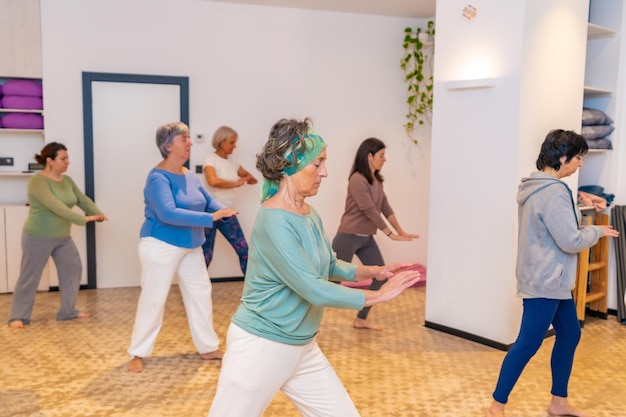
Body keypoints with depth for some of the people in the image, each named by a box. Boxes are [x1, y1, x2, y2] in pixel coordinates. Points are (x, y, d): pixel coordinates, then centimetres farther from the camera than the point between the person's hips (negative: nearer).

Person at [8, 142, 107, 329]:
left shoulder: (67, 180, 4)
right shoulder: (37, 181, -21)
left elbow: (83, 200, -2)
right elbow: (55, 206, -33)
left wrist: (98, 213, -20)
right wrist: (83, 219, -39)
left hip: (63, 237, 8)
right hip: (38, 237, -8)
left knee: (73, 270, 8)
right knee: (29, 277, 2)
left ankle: (68, 311, 20)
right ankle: (19, 316, 15)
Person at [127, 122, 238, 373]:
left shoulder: (189, 175, 5)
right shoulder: (158, 177, -20)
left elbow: (207, 200, 13)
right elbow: (168, 213, -32)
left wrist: (223, 210, -12)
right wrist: (211, 217, -35)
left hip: (190, 247, 8)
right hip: (162, 246, -8)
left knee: (200, 293, 11)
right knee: (153, 299, 1)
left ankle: (208, 348, 23)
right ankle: (138, 354, 16)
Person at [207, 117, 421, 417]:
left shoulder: (310, 215, 2)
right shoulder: (274, 222, -24)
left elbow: (328, 266, 17)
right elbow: (315, 290, -26)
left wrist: (373, 272, 2)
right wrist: (380, 295, -17)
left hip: (302, 348, 8)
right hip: (260, 347, -8)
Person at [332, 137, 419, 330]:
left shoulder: (376, 180, 7)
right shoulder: (357, 180, -20)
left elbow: (385, 207, 12)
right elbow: (370, 211, -21)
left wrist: (401, 231, 11)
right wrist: (391, 234, -16)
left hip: (367, 238, 9)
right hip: (349, 237, -9)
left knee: (382, 276, 9)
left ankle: (361, 319, 21)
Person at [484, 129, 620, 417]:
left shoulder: (536, 186, 10)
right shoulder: (554, 193, -21)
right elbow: (570, 241, -20)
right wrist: (597, 231, -4)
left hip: (551, 279, 11)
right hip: (545, 281, -11)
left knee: (569, 334, 17)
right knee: (528, 344, -4)